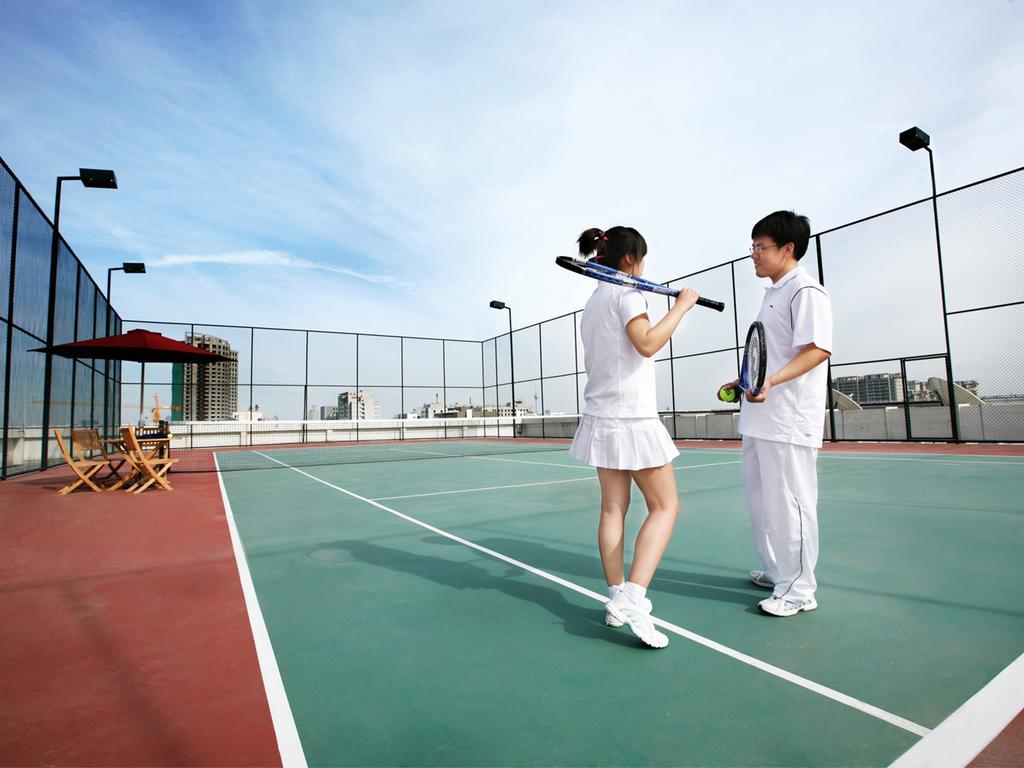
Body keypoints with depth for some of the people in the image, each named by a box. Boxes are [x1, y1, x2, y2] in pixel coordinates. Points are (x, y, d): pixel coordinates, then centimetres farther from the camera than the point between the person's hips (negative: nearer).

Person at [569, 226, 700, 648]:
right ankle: (633, 597, -9)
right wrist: (682, 304, -12)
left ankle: (616, 600, 13)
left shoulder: (592, 301, 18)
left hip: (600, 416, 8)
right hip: (633, 419, -8)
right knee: (664, 506, 1)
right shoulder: (626, 292, -8)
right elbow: (647, 343, -23)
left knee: (613, 508, 8)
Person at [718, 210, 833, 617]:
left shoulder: (806, 291, -10)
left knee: (790, 503, -2)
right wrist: (743, 382, 23)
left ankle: (799, 589, 12)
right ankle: (777, 572, 33)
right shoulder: (773, 294, 19)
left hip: (789, 420, -10)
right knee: (760, 499, 17)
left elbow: (817, 349, -22)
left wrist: (772, 381, -33)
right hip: (760, 417, 10)